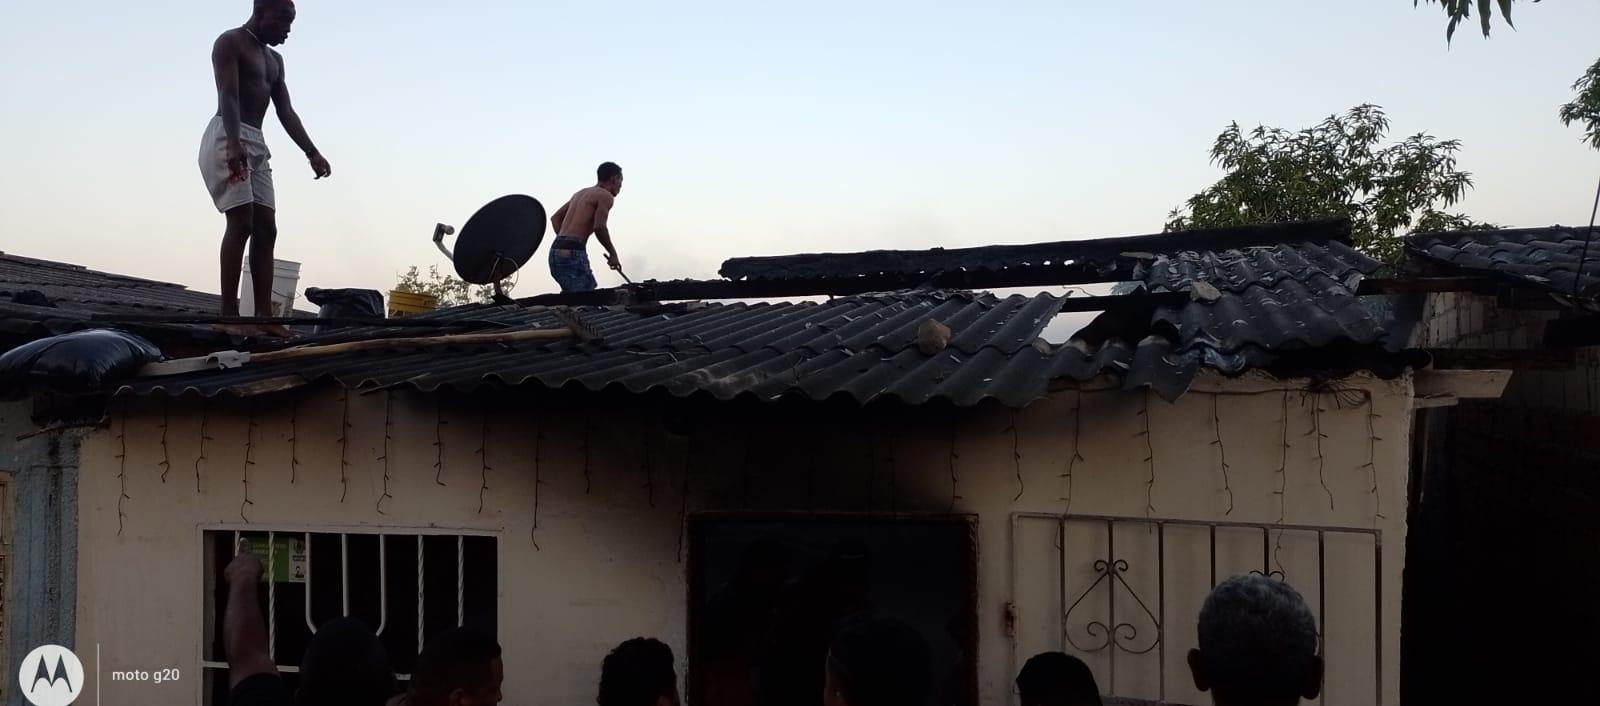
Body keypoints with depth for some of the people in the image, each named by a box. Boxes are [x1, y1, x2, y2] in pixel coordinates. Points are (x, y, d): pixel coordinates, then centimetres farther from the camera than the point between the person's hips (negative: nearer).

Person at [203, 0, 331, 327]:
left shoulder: (275, 60, 23)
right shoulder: (230, 42, -2)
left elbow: (286, 112, 16)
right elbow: (228, 95, -18)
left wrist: (312, 152, 3)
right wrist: (234, 142, -33)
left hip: (257, 145, 9)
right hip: (227, 140, -8)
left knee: (266, 229, -2)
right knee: (241, 221, -19)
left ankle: (264, 316, -7)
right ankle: (228, 313, -22)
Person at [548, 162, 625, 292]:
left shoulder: (581, 193, 25)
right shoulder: (606, 196, -2)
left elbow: (555, 218, 26)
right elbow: (599, 227, -17)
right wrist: (613, 254, -6)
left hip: (555, 251, 9)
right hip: (572, 254, -9)